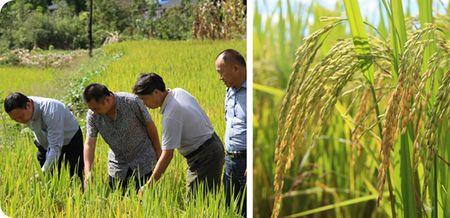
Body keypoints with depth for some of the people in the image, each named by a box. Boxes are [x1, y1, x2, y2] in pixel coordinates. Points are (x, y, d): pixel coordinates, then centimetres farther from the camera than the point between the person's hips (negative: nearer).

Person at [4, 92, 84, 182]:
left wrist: (43, 172, -46)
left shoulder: (51, 112, -39)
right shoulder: (23, 112, -18)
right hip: (45, 144, 6)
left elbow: (55, 148, -40)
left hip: (70, 142, -6)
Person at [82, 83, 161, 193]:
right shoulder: (92, 115, -14)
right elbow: (89, 143, -16)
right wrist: (87, 172, -28)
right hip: (117, 162, 3)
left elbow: (150, 125, -11)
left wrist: (158, 152, -3)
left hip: (142, 160, -3)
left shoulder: (132, 102, -23)